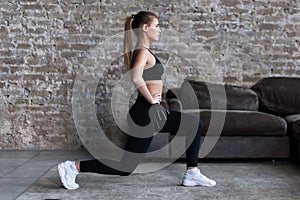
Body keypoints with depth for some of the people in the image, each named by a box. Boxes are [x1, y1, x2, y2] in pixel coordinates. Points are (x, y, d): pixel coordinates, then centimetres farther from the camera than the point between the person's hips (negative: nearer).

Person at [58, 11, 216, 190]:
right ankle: (73, 167, 2)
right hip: (146, 113, -10)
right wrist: (151, 99, -20)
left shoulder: (143, 51, 15)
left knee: (195, 125, 14)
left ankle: (192, 174, 16)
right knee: (126, 166, -4)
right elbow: (136, 77, -33)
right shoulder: (143, 51, -13)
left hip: (153, 111, 10)